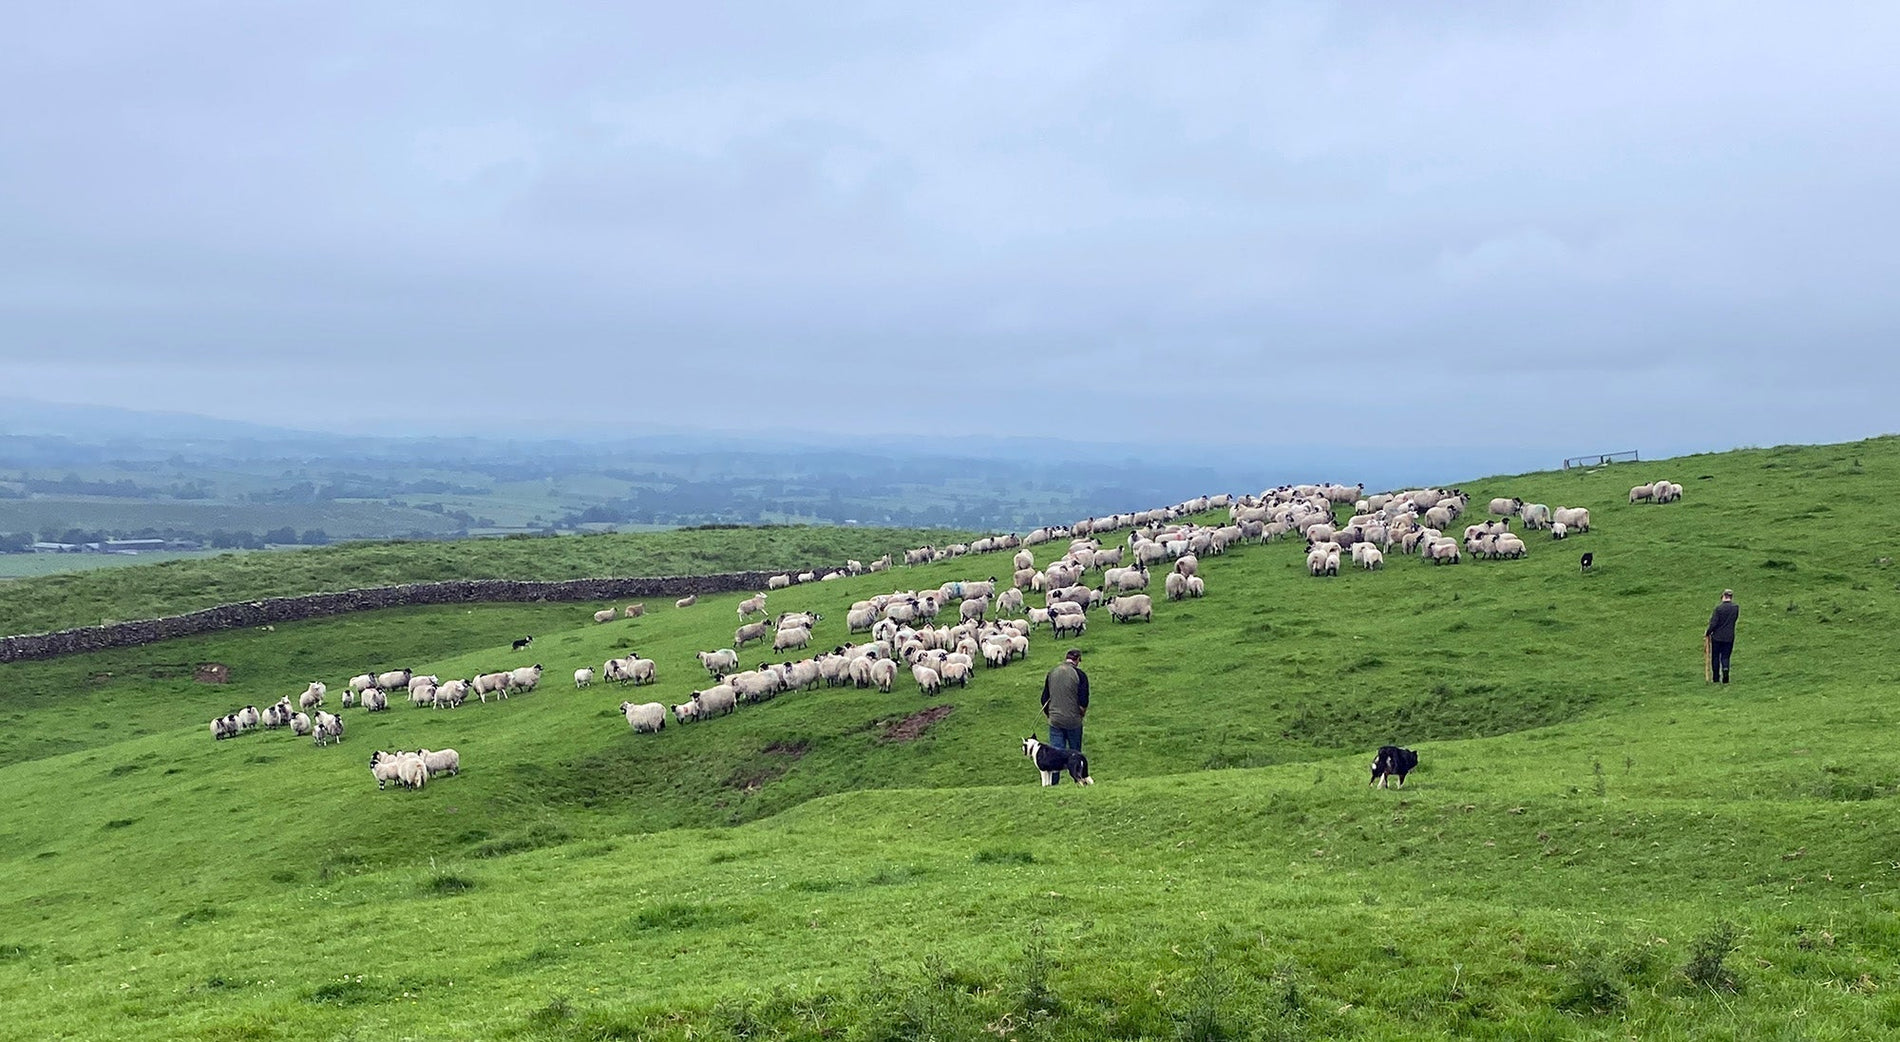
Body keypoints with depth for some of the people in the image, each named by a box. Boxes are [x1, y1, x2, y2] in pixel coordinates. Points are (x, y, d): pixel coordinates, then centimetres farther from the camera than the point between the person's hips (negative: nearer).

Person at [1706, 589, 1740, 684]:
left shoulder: (1719, 608, -15)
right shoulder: (1736, 607, -4)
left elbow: (1713, 623, -15)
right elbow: (1733, 620, 7)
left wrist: (1707, 632, 2)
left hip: (1717, 637, -2)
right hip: (1729, 637, 2)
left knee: (1715, 657, 11)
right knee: (1725, 657, 10)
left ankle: (1716, 678, 14)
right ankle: (1725, 669, -18)